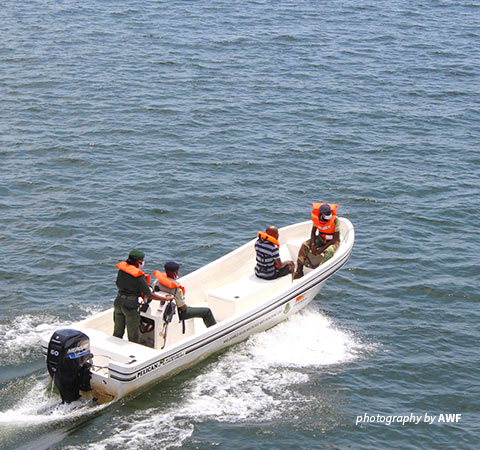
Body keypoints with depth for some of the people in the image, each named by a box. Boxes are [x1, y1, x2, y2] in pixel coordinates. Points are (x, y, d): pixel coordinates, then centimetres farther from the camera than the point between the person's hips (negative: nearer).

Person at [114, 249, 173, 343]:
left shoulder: (122, 268, 0)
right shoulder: (139, 276, -19)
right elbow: (149, 295, -15)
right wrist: (166, 298, -4)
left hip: (118, 301, 7)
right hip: (131, 305, -7)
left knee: (118, 332, 18)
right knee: (133, 336, 7)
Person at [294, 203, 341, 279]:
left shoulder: (335, 220, -24)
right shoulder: (317, 218, -11)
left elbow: (336, 238, -21)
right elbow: (313, 232, 1)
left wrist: (323, 248, -23)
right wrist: (313, 245, -16)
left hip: (332, 241, -5)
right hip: (321, 239, 5)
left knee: (329, 252, -38)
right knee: (304, 245, -15)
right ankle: (299, 271, -14)